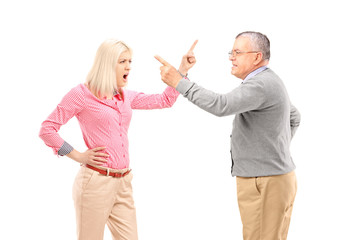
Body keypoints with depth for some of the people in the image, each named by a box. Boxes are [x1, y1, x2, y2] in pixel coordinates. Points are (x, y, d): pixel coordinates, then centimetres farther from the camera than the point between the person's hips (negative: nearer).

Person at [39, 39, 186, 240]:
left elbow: (165, 100, 21)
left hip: (124, 183, 6)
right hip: (96, 182, -6)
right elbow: (47, 130, -6)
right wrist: (78, 156, -7)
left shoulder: (126, 97, 13)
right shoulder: (82, 94, -6)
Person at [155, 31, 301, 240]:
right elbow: (294, 117, 28)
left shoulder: (261, 84, -19)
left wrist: (179, 82, -28)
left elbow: (221, 106, -32)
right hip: (264, 178, 10)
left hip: (266, 183, -10)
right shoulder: (269, 82, 15)